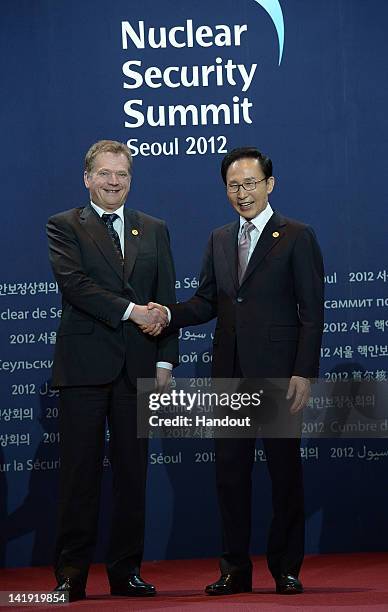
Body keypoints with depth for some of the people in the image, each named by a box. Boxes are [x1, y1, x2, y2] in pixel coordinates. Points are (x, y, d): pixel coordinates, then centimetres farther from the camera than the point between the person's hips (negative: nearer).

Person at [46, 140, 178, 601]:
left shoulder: (154, 230, 15)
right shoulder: (64, 227, 4)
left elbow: (166, 300, 12)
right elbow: (73, 282, -12)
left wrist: (165, 359, 3)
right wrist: (130, 310, -19)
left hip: (136, 368, 4)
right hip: (84, 367, -4)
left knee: (132, 471, 7)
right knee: (80, 472, -1)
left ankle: (126, 571, 15)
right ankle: (71, 575, 4)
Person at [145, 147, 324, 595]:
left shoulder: (298, 237, -1)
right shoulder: (219, 241, 15)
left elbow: (311, 311, -5)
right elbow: (206, 302, 13)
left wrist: (304, 372, -13)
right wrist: (169, 314, -8)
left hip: (278, 373, -5)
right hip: (230, 373, 5)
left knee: (285, 470, 3)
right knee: (230, 470, 7)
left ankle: (286, 569, 13)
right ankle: (235, 568, 15)